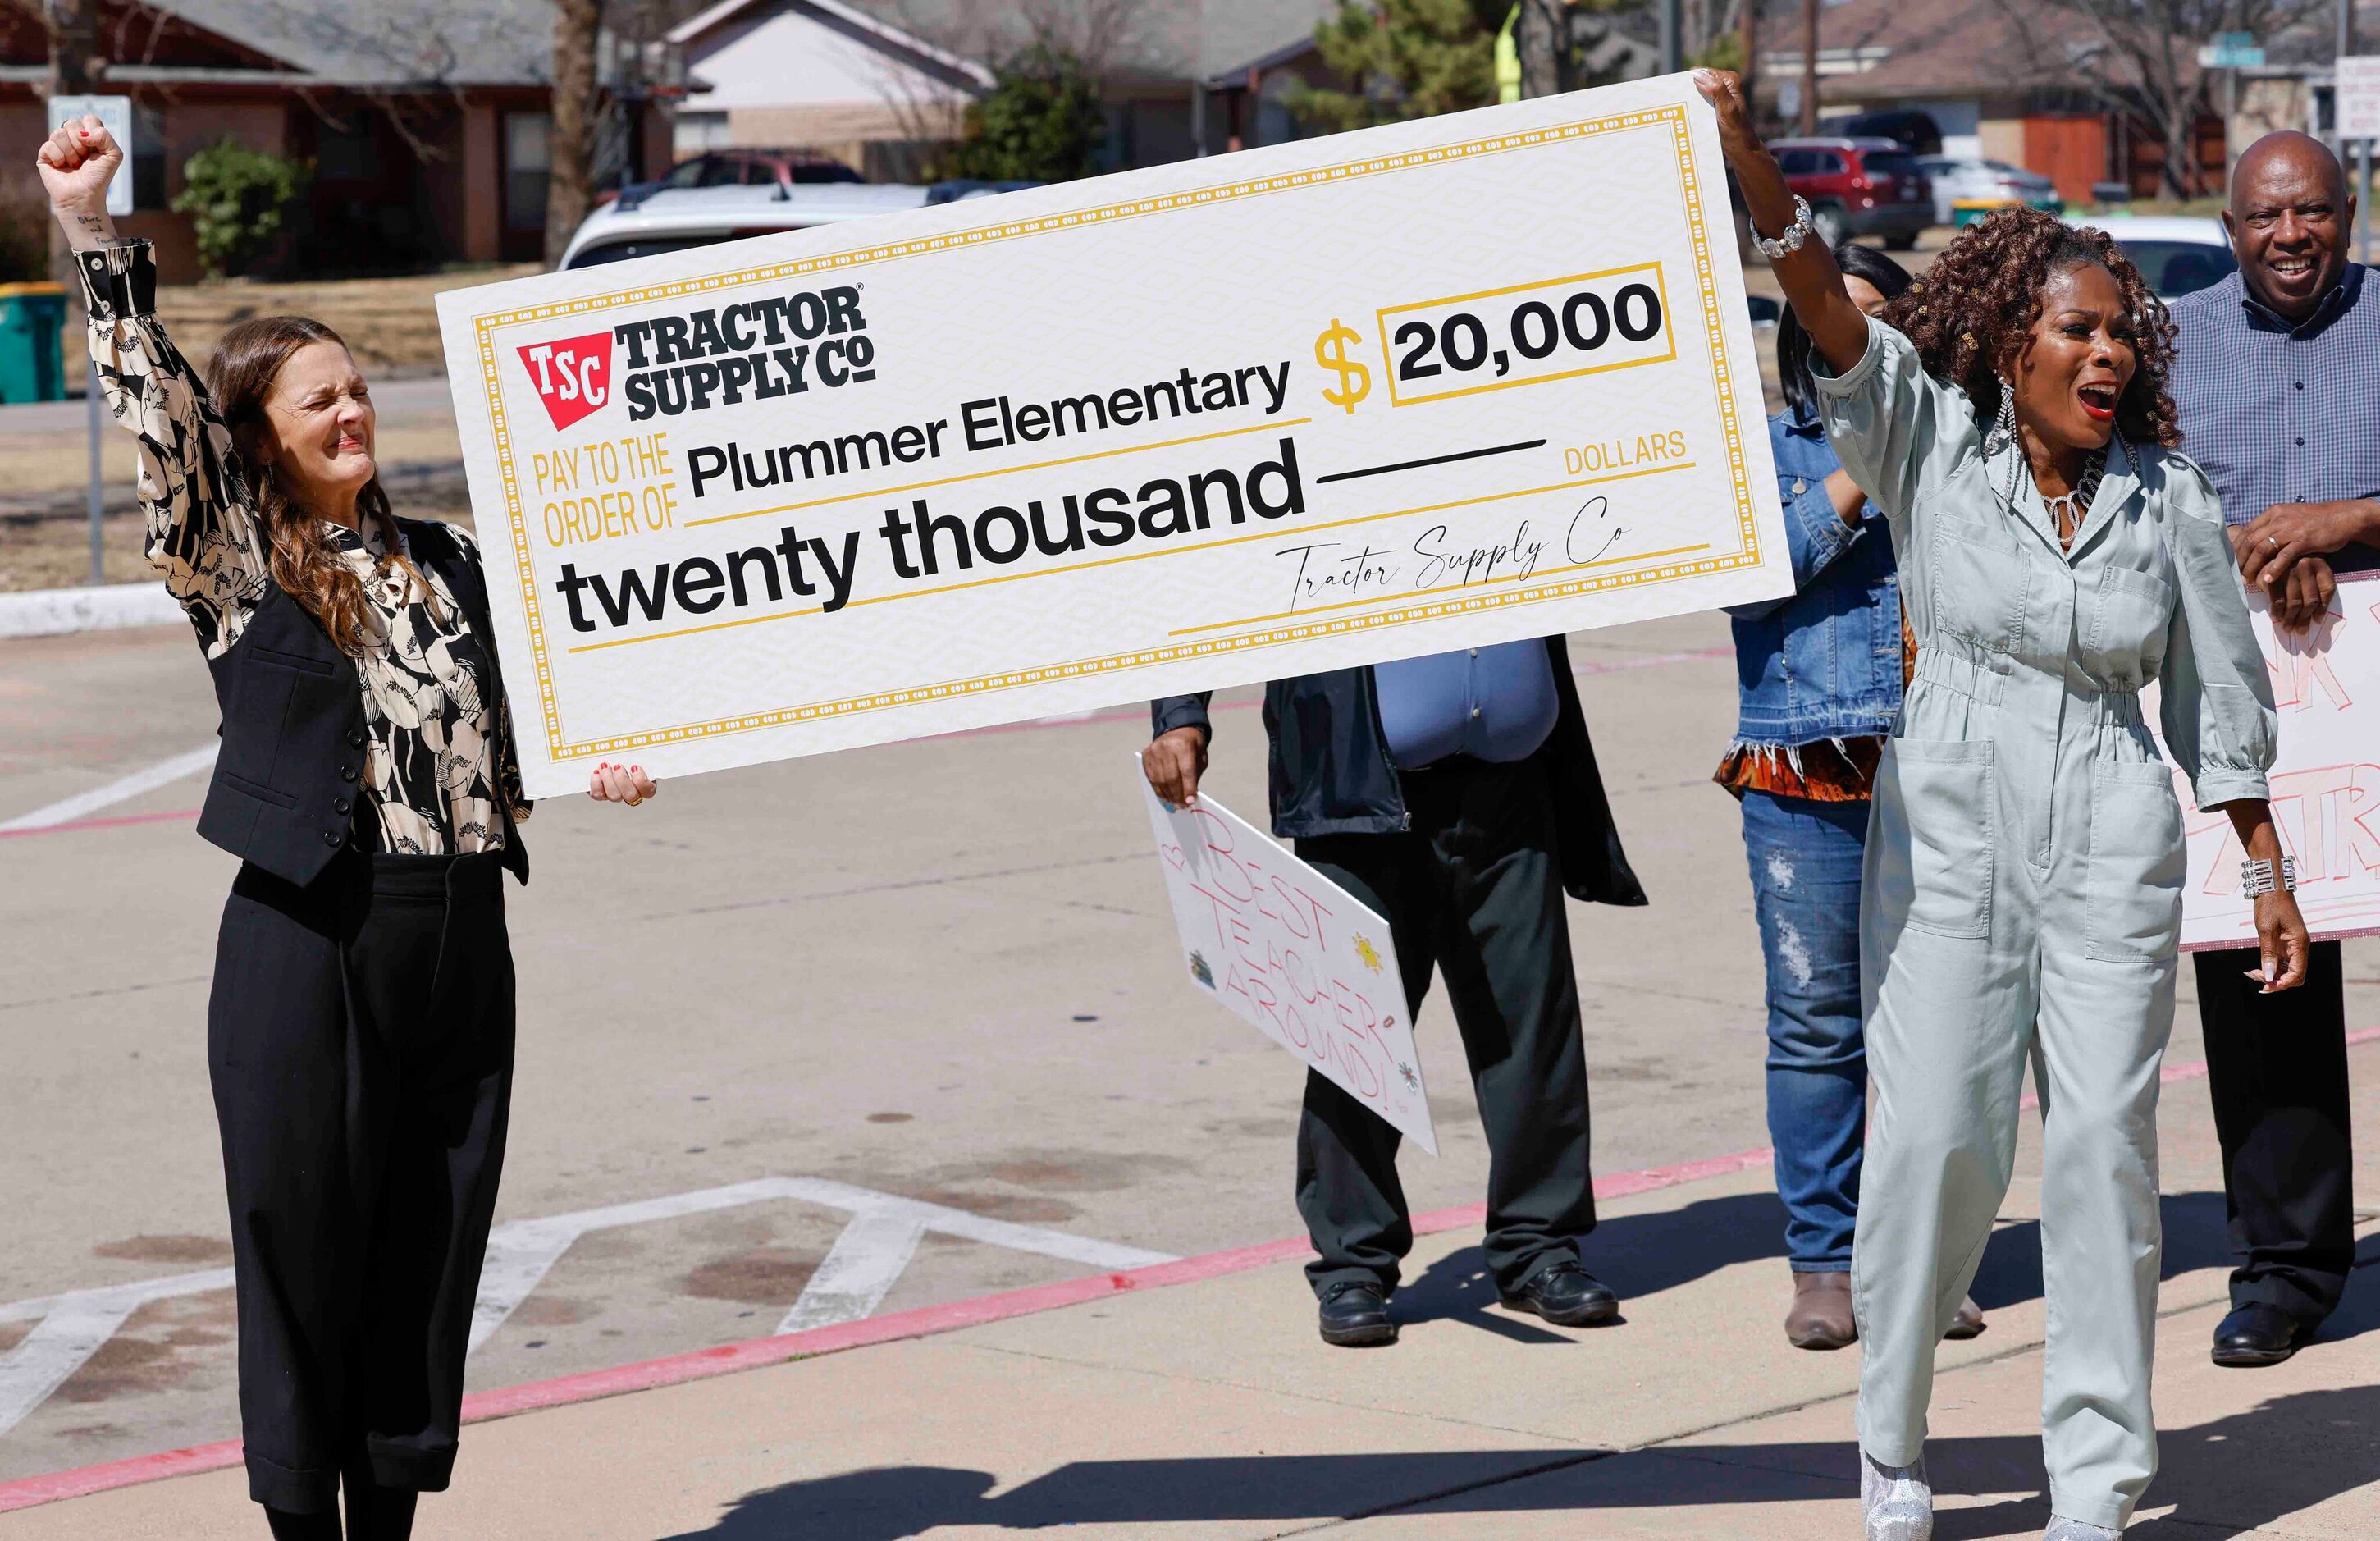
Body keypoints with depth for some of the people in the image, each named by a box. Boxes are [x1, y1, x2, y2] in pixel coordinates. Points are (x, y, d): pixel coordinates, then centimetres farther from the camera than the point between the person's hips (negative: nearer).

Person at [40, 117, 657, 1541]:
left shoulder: (448, 564, 15)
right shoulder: (232, 563, 1)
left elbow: (506, 730, 21)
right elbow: (159, 411, -9)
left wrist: (595, 764, 1)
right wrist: (94, 232, -16)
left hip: (462, 942, 5)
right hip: (310, 942, -4)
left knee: (433, 1253, 8)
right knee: (305, 1245, -1)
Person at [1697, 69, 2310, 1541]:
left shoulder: (2172, 499, 4)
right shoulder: (1933, 442, -1)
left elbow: (2222, 701, 10)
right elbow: (1832, 312, -15)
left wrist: (2271, 876, 11)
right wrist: (1751, 163, -29)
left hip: (2114, 851, 1)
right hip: (1947, 828, -1)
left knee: (2106, 1146, -2)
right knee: (1935, 1137, -6)